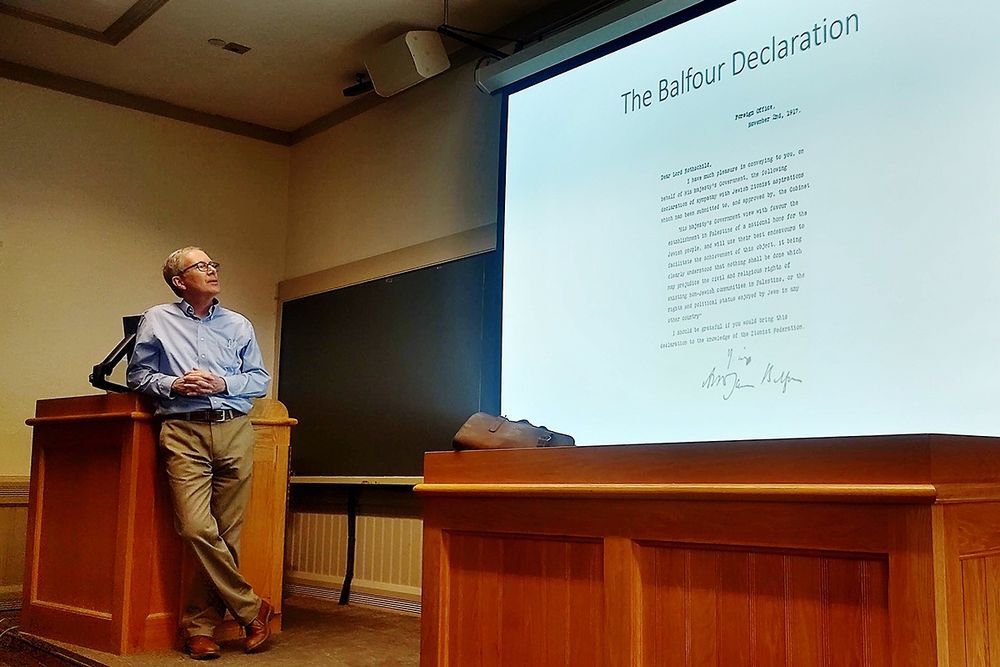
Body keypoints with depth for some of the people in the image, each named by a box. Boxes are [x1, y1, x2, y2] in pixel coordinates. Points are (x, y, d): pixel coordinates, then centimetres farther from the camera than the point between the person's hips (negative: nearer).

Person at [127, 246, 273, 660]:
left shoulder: (238, 325, 17)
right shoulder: (156, 321, 13)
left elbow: (260, 379, 14)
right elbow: (137, 375, 13)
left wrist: (222, 384, -4)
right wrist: (174, 384, -5)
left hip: (234, 431, 2)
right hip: (183, 432, -2)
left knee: (227, 534, -1)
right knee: (197, 529, -14)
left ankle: (199, 625, 11)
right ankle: (252, 610, 0)